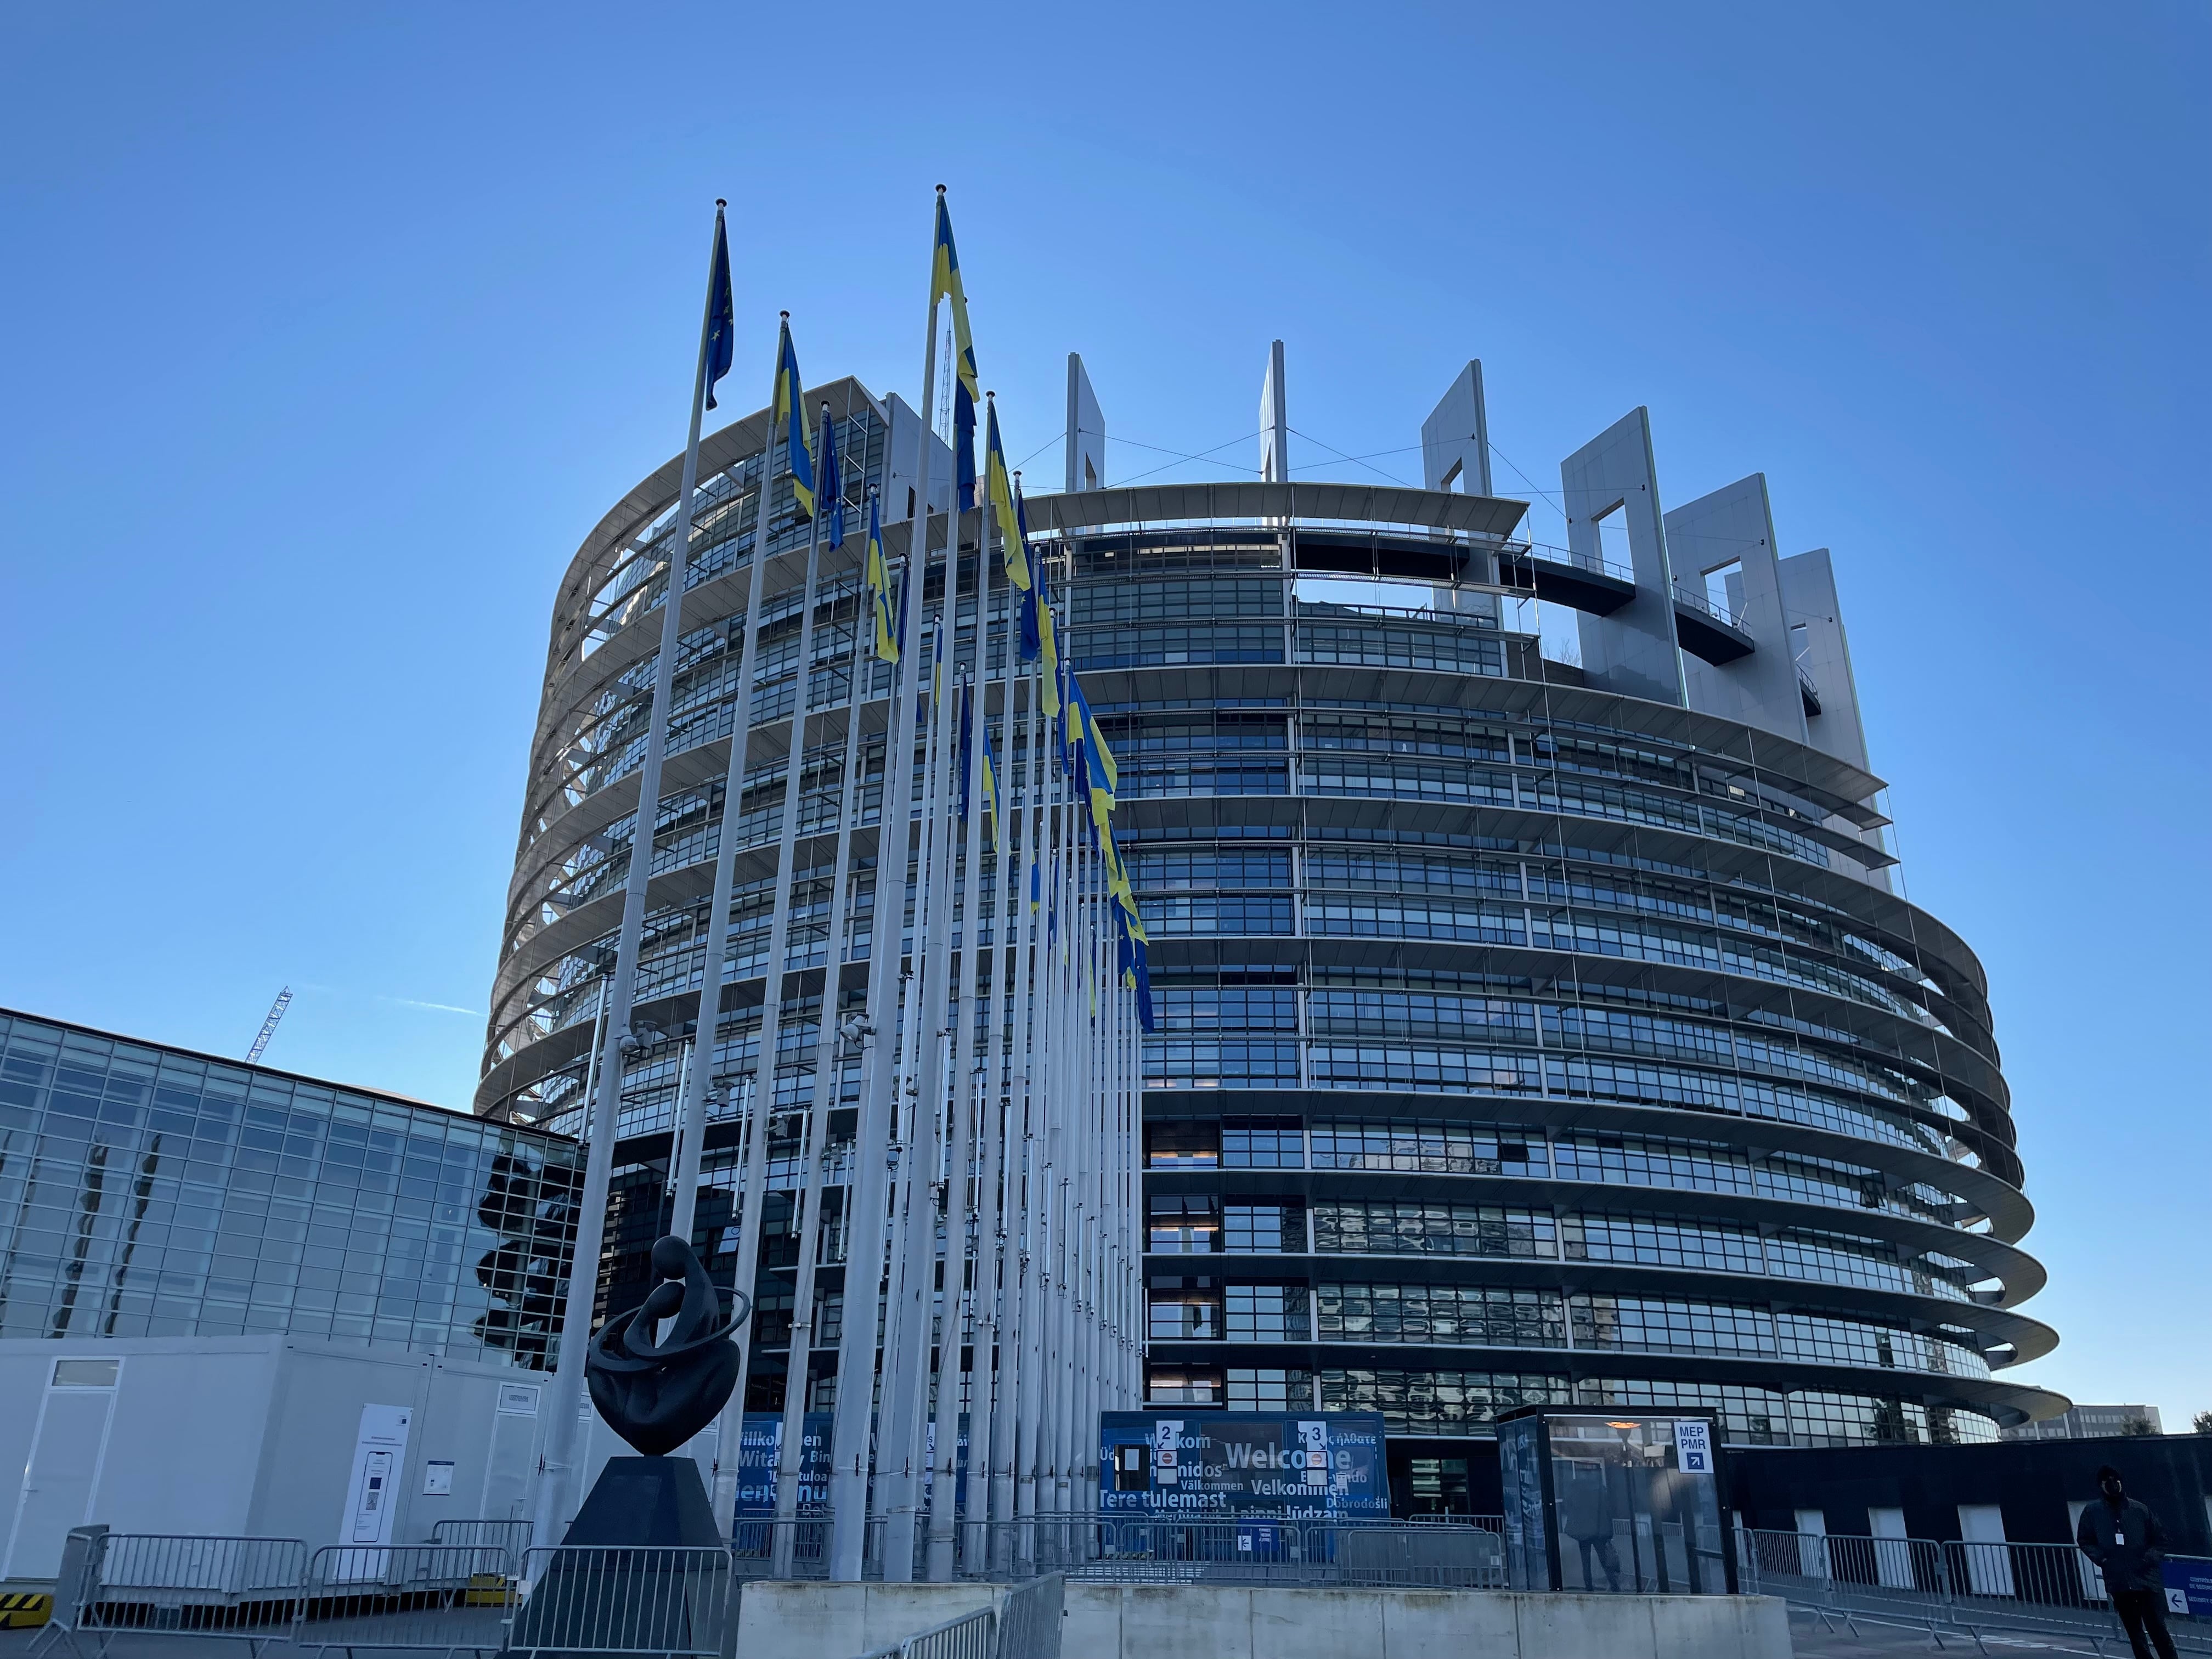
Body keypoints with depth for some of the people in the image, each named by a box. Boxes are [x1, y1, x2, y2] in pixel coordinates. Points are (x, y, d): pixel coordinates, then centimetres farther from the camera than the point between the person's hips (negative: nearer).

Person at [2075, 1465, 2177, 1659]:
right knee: (2134, 1633, 7)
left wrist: (2149, 1559, -5)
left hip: (2147, 1580, -1)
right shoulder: (2093, 1512, 2)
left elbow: (2160, 1538, 9)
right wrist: (2101, 1558, -2)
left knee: (2158, 1629, -2)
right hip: (2118, 1583, 1)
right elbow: (2084, 1540, 13)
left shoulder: (2140, 1509, -1)